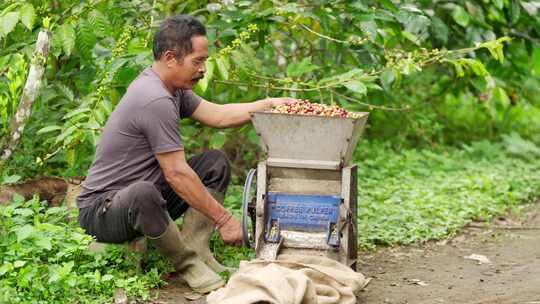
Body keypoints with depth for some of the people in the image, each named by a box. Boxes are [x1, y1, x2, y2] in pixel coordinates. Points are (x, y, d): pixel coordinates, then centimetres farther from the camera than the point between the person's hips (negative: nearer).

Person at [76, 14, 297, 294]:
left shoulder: (172, 87, 6)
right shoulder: (156, 100, -25)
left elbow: (217, 116, 12)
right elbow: (176, 174, -24)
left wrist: (270, 104, 3)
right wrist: (223, 219, -18)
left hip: (146, 193, 10)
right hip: (101, 210, -10)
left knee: (216, 163, 7)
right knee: (144, 193, -43)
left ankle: (195, 247, -6)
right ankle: (188, 262, -17)